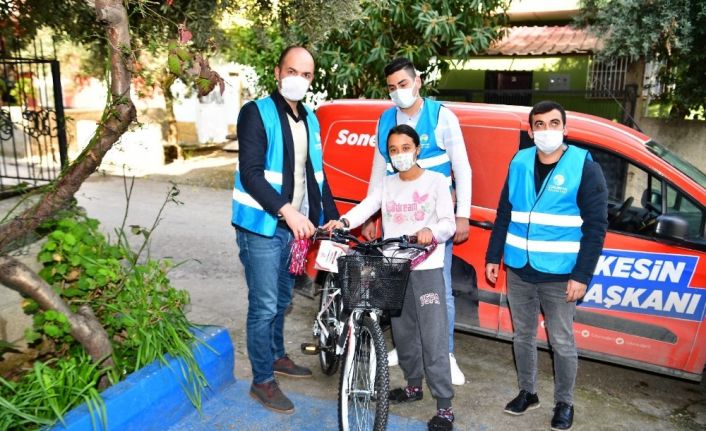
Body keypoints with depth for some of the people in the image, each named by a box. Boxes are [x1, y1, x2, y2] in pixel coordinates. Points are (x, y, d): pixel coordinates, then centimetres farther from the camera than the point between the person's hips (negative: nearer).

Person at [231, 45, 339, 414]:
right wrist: (286, 210, -28)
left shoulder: (309, 119, 12)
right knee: (264, 306, 0)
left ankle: (277, 356, 40)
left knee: (282, 300, 20)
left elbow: (317, 175, 15)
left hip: (295, 227, 7)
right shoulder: (256, 113, -9)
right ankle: (262, 381, 16)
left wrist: (333, 218, 10)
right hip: (262, 226, -6)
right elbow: (250, 174, -18)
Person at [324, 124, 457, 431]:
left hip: (426, 269, -4)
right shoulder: (387, 185, 11)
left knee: (433, 338, -5)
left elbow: (449, 224, -8)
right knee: (403, 333, 15)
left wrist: (431, 230, -30)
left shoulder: (436, 181, 0)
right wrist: (343, 222, -26)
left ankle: (444, 406, 4)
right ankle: (413, 385, 35)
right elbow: (365, 207, -6)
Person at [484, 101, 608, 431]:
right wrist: (493, 257, 8)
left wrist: (582, 274, -14)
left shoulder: (585, 168, -8)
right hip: (518, 271, 4)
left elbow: (596, 226, -9)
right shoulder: (519, 163, 4)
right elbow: (504, 214, 10)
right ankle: (527, 393, 35)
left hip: (559, 275, -4)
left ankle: (564, 403, 29)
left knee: (562, 343, 9)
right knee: (522, 336, 16)